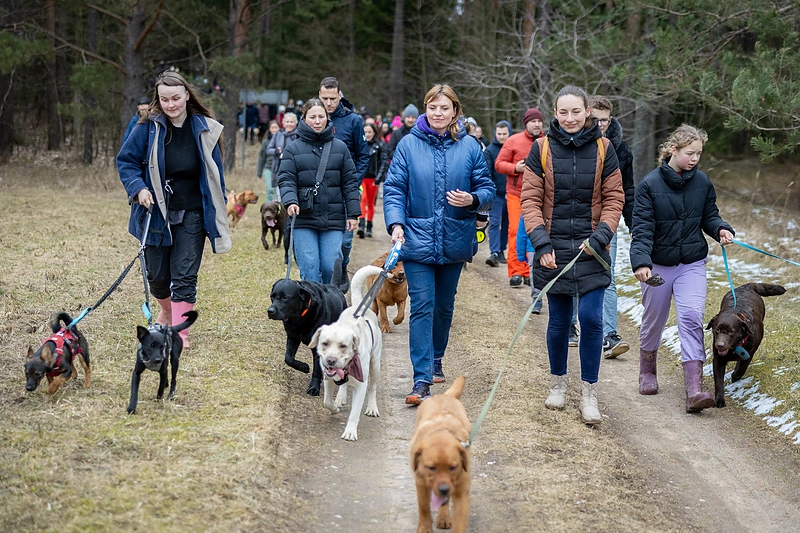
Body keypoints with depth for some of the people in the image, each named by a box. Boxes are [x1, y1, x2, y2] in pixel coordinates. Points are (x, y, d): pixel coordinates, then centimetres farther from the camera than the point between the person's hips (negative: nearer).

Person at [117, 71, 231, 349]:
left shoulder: (204, 129, -4)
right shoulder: (149, 128, -8)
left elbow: (215, 173, 4)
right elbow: (125, 161, 1)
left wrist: (218, 216, 3)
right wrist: (138, 188, -17)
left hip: (191, 214, -1)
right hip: (156, 212, 1)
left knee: (185, 276, -5)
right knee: (157, 274, 11)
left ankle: (181, 333, 0)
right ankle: (167, 310, 41)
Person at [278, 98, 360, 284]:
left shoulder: (340, 148, 10)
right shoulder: (293, 148, 6)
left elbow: (350, 182, 10)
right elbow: (286, 180, -1)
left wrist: (353, 213, 3)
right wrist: (290, 201, -20)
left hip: (333, 219, 1)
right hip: (303, 220, -1)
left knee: (331, 268, -3)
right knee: (309, 270, -4)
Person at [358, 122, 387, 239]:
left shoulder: (379, 145, 1)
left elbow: (384, 163, 0)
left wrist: (379, 178, -8)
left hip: (373, 178, 0)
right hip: (360, 176, 0)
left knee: (371, 203, 9)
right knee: (363, 199, -18)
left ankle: (369, 228, 19)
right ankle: (361, 225, -24)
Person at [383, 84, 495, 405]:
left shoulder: (469, 148, 1)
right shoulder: (409, 145, -2)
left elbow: (488, 190, 4)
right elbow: (393, 188, -3)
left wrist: (472, 199, -18)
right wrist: (396, 224, -17)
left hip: (454, 241, 2)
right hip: (418, 239, -2)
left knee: (444, 305, 16)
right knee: (422, 306, -9)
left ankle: (436, 360, 38)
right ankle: (422, 380, -11)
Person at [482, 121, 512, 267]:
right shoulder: (490, 150, 0)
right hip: (496, 194, -3)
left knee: (507, 223, 11)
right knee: (494, 222, -10)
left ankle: (501, 250, 22)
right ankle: (494, 253, -15)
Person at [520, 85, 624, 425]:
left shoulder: (603, 149, 1)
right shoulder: (542, 148, 0)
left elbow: (614, 199, 3)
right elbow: (530, 199, -1)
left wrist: (601, 235, -11)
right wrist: (541, 242, -12)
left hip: (591, 249, 0)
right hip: (553, 249, 0)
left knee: (591, 318, -8)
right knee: (558, 320, 7)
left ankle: (589, 393, 4)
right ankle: (558, 383, 29)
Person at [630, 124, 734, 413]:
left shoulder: (702, 182, -1)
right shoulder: (650, 184, -11)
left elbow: (709, 216, 11)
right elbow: (642, 229, -15)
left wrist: (721, 229, -11)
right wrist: (641, 262, -29)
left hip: (692, 265, 1)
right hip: (658, 266, -1)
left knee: (692, 318, -15)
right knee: (653, 320, 13)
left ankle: (694, 390, -21)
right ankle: (647, 372, 40)